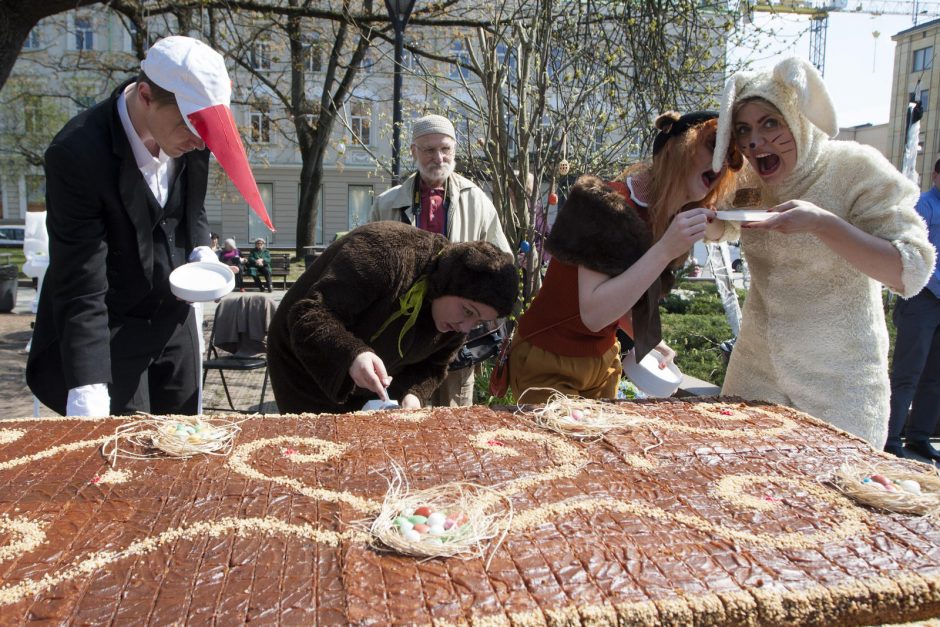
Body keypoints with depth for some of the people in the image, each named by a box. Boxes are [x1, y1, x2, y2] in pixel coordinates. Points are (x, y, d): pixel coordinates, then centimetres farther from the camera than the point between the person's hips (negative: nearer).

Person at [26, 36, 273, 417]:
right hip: (107, 333, -6)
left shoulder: (186, 134, -9)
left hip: (175, 320, 6)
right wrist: (88, 399, -33)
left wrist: (202, 254, -7)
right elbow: (80, 291, -28)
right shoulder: (77, 155, -27)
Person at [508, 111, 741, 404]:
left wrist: (649, 341, -2)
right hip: (549, 366, -8)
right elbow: (593, 313, -31)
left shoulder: (666, 221, 2)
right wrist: (664, 250, -35)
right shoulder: (610, 204, -23)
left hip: (604, 362, 8)